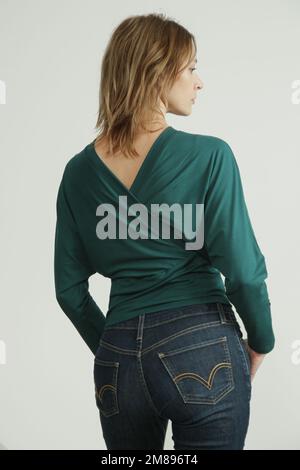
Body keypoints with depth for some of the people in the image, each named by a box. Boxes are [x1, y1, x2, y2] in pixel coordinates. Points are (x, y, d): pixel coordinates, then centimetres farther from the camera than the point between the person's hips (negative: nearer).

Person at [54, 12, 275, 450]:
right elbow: (242, 269, -11)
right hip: (201, 350, -4)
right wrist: (260, 343, 6)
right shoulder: (208, 155, -10)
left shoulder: (79, 171, 3)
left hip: (117, 363, 4)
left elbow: (69, 287, 7)